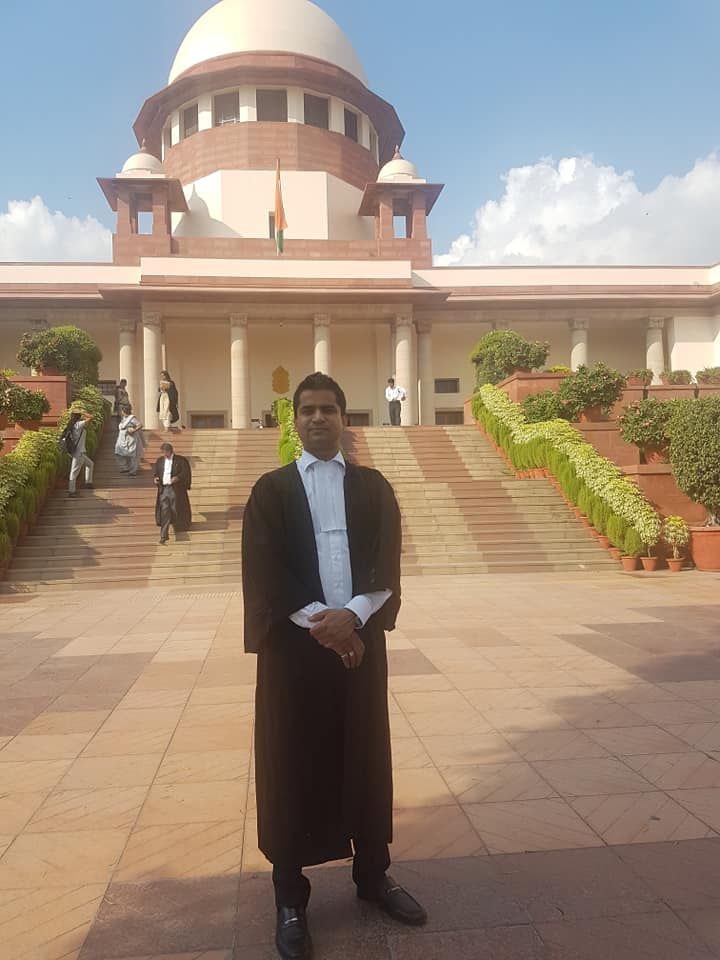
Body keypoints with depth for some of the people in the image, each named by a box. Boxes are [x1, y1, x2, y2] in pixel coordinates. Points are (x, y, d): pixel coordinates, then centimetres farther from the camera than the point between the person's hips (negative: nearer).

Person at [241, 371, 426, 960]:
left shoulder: (373, 487, 7)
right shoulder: (271, 490, 2)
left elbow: (386, 566, -1)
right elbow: (265, 573, -6)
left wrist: (351, 615, -17)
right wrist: (320, 621, -15)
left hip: (360, 638, 2)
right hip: (294, 643, -2)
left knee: (365, 755, 11)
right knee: (293, 762, 5)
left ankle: (373, 874, 30)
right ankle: (291, 895, 21)